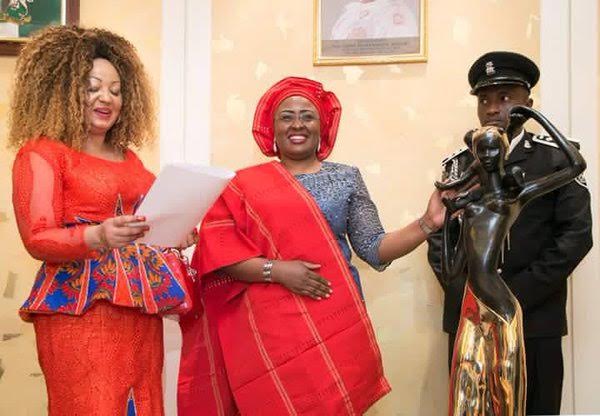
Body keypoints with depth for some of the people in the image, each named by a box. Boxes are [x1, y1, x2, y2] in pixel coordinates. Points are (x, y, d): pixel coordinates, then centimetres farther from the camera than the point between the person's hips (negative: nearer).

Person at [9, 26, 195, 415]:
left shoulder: (128, 157, 17)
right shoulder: (41, 153, -3)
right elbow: (38, 239, -11)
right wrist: (98, 238, -28)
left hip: (141, 309, 7)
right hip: (81, 310, -6)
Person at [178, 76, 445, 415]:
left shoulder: (346, 178, 8)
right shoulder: (245, 184, 4)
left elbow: (374, 249, 5)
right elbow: (217, 253, -3)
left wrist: (427, 223, -8)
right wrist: (275, 269, -15)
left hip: (335, 323, 1)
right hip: (268, 327, -1)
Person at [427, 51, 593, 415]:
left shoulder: (557, 159, 2)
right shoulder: (458, 164, 10)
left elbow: (576, 235, -6)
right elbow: (439, 235, 7)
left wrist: (516, 295, -11)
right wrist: (463, 293, -7)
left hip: (535, 321, -2)